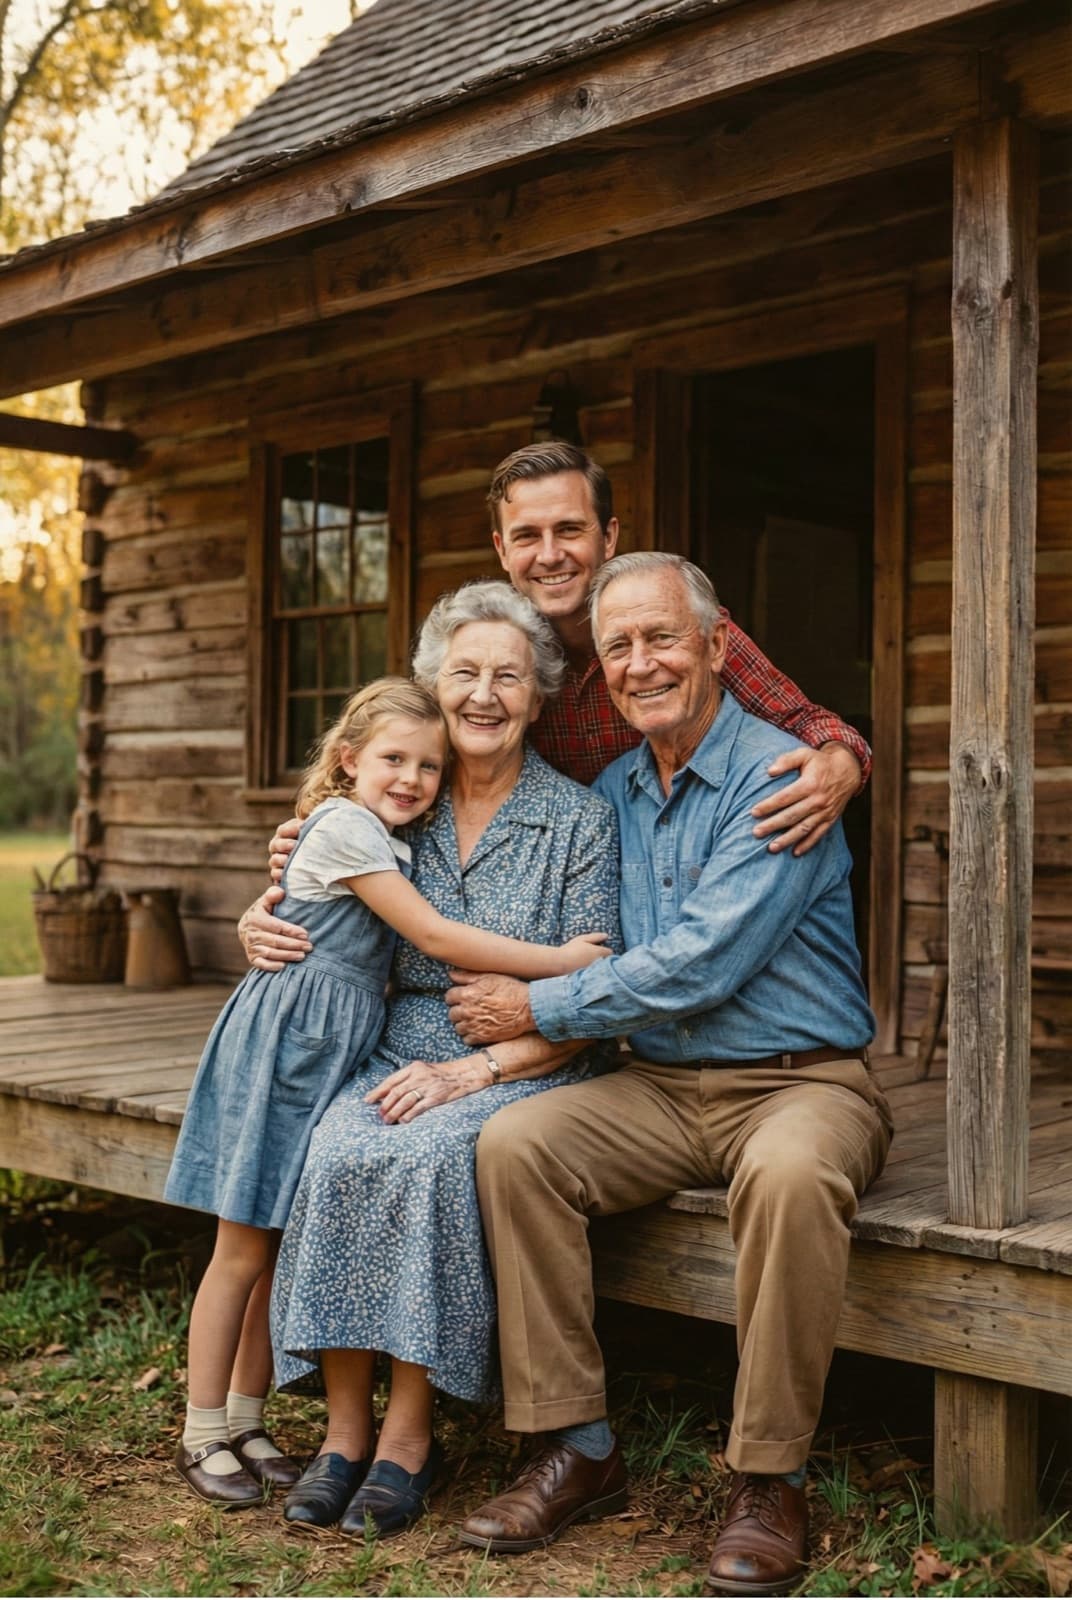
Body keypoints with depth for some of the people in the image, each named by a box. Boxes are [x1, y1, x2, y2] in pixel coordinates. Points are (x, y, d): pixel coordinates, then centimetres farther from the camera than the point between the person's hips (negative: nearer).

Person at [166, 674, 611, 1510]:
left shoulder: (391, 841, 14)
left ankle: (246, 1420, 22)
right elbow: (434, 937, -17)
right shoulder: (344, 827, -14)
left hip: (340, 1047, 8)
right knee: (246, 1247, 0)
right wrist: (557, 960, -14)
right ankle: (203, 1436, 12)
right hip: (284, 1041, -8)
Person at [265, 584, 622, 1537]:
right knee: (339, 1154, -28)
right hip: (402, 1058, 3)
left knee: (429, 1157, -32)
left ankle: (409, 1437, -17)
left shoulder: (581, 822, -1)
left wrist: (475, 1069, -16)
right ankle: (345, 1432, -17)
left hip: (529, 1072, -3)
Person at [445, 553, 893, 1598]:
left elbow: (697, 967, -21)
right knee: (514, 1143, -18)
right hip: (660, 1089, 6)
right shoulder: (609, 794, 10)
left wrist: (535, 1010, -11)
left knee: (790, 1175, -37)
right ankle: (577, 1448, -8)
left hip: (800, 1084, -6)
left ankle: (769, 1480, -19)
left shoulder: (780, 779, -13)